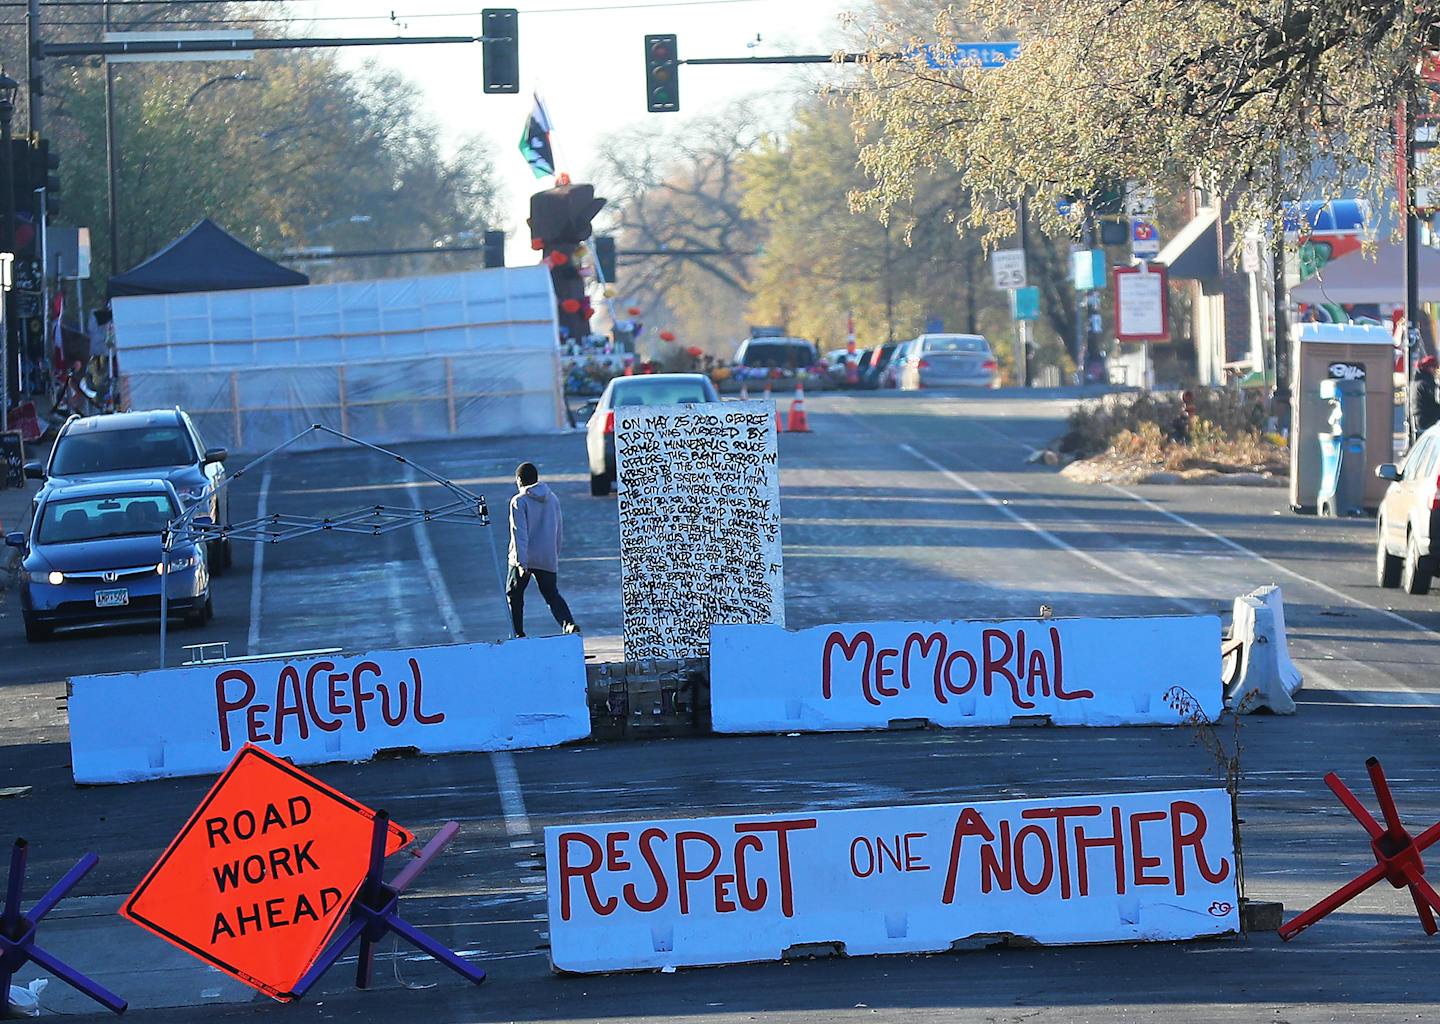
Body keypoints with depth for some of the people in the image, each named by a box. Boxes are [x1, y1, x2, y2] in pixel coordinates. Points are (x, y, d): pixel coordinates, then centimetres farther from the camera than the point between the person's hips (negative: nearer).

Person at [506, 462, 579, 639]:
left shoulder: (519, 501, -8)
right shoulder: (553, 499, 10)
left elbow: (519, 533, -15)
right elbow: (559, 532, 16)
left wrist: (522, 562, -18)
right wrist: (555, 555, 26)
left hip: (524, 558, -4)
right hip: (548, 558, 4)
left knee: (514, 594, 12)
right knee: (552, 594, 6)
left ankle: (518, 632, 9)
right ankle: (569, 623, -18)